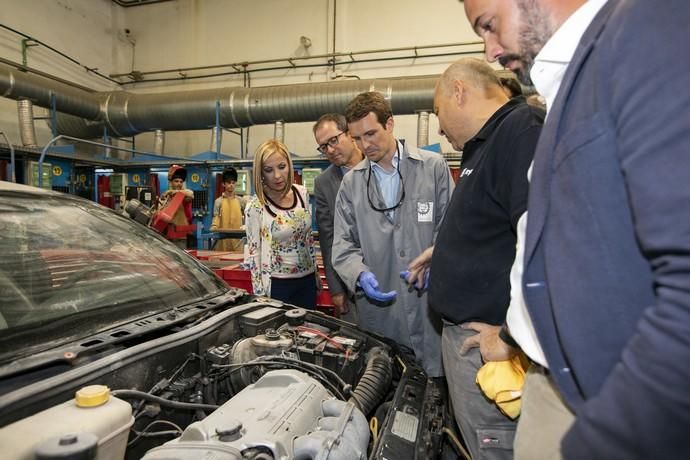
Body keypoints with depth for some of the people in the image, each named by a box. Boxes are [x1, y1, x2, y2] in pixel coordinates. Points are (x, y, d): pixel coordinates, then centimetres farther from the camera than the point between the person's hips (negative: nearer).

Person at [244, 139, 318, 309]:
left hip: (307, 280, 5)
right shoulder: (255, 207, -14)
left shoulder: (302, 193, -1)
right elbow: (254, 254, -9)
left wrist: (316, 272, 12)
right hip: (277, 285, -4)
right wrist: (260, 295, -8)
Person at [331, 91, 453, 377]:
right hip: (377, 309, 2)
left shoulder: (434, 167, 2)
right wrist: (360, 275, -14)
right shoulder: (351, 182, 7)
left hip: (430, 303, -1)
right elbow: (343, 245, 5)